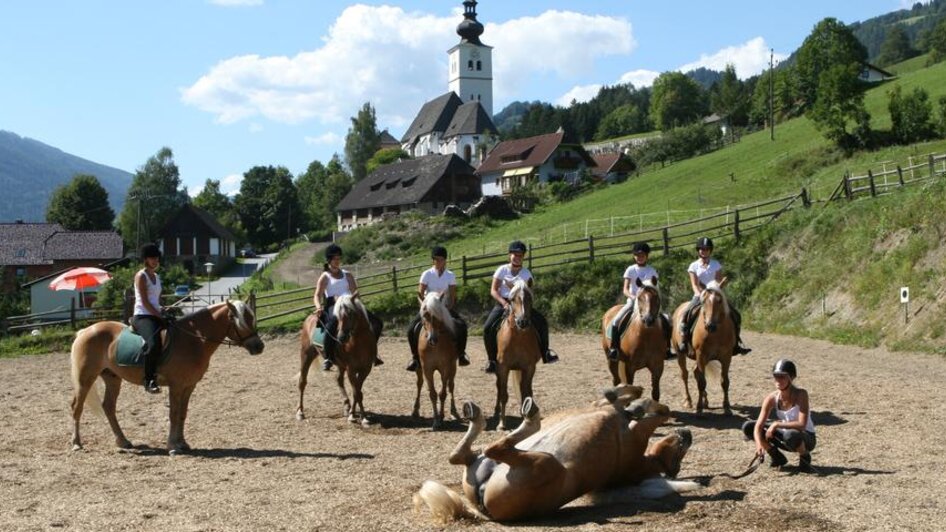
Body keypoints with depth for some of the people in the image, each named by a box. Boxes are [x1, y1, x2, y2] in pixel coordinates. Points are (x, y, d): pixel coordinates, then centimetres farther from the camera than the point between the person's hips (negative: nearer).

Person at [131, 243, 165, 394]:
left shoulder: (157, 277, 19)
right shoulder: (141, 276, -5)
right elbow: (145, 302, -12)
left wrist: (164, 313, 3)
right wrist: (160, 316, -14)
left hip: (156, 316, 9)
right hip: (142, 316, -9)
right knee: (154, 342, -33)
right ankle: (149, 381, -31)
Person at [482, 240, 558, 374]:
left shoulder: (526, 273, 3)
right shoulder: (502, 270, -1)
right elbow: (493, 290, -6)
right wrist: (504, 303, -21)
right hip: (503, 303, -2)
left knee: (541, 322, -16)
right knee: (488, 327, -23)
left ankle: (545, 352, 0)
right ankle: (492, 360, -9)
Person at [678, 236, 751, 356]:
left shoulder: (716, 264, 7)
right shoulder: (694, 266, 3)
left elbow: (720, 282, 2)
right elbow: (694, 284, -4)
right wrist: (699, 294, -22)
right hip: (699, 296, -2)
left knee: (736, 315, -10)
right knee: (686, 314, -28)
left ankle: (736, 344, -1)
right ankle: (683, 342, -21)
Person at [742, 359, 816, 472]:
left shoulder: (800, 394, -23)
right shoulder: (771, 398, -12)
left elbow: (801, 424, -32)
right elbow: (759, 425, -17)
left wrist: (777, 424, -32)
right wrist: (759, 443, -36)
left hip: (807, 438, -5)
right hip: (785, 433, 5)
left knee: (790, 435, -41)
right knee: (748, 427, -10)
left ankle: (805, 459, -6)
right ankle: (776, 456, 8)